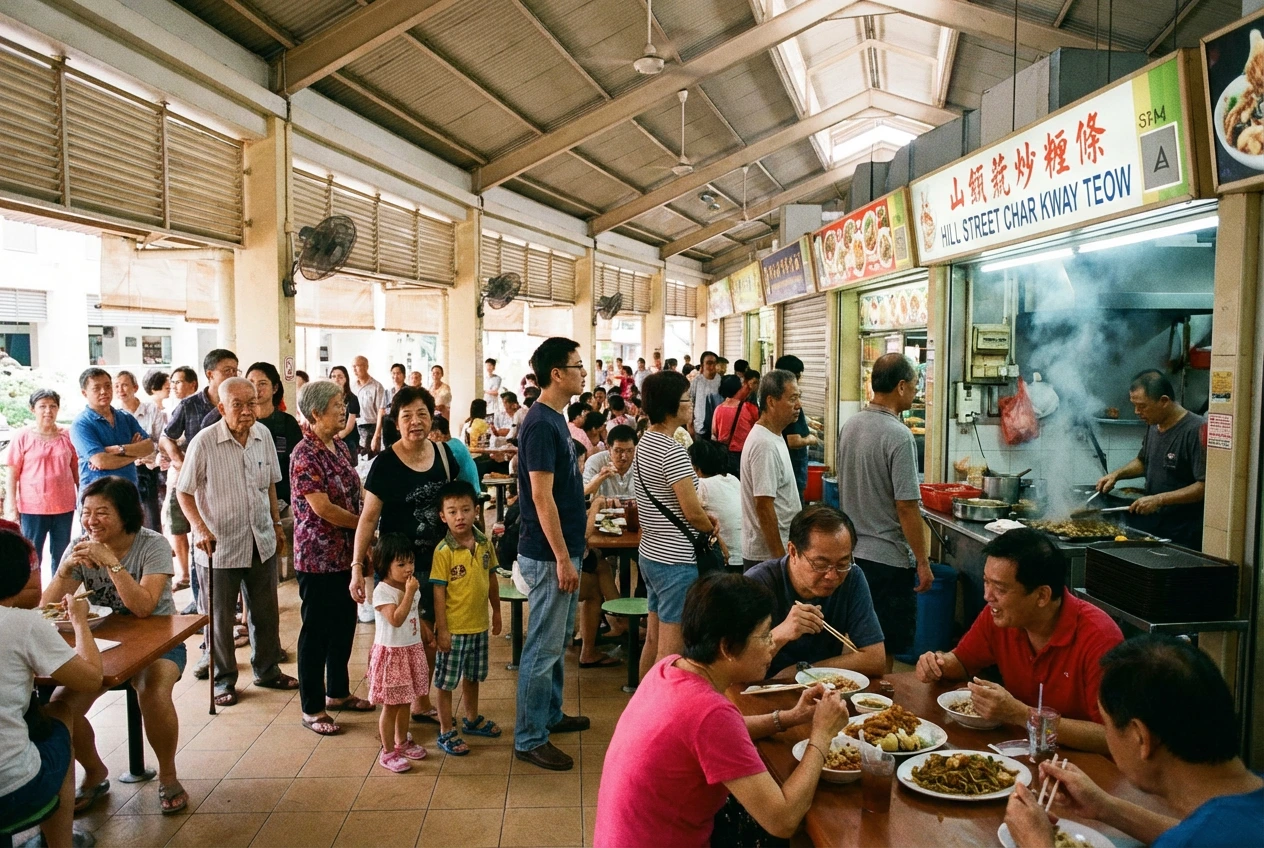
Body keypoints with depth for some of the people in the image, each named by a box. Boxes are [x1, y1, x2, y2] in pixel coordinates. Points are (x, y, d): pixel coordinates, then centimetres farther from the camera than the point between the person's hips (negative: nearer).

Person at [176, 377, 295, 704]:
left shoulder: (263, 434, 0)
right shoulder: (204, 442, -15)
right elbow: (184, 492, -9)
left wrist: (277, 524, 15)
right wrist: (201, 529, -21)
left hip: (262, 542, 5)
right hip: (220, 546, -4)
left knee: (266, 613, 16)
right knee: (219, 618, 9)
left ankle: (267, 670, 34)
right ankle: (223, 680, 26)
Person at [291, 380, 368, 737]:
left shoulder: (340, 447, 7)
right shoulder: (305, 455, -18)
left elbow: (355, 493, 12)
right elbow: (322, 508, -22)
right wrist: (365, 522, -11)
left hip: (346, 554, 8)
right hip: (318, 557, -8)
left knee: (345, 625, 17)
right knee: (316, 631, 4)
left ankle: (338, 692, 34)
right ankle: (312, 708, 17)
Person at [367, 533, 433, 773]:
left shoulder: (412, 586, 4)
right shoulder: (382, 591, -20)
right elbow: (396, 619, -31)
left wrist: (426, 630, 13)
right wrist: (409, 593, -31)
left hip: (412, 651, 7)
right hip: (391, 654, -7)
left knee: (405, 702, 19)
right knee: (390, 705, 3)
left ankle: (402, 742, 34)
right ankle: (388, 752, 14)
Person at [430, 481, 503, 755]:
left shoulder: (485, 543, -2)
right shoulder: (444, 551, -18)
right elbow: (439, 592, -16)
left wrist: (496, 611, 14)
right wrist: (442, 629, -16)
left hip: (479, 625, 6)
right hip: (454, 628, -5)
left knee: (473, 676, 23)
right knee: (447, 681, 8)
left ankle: (472, 719, 41)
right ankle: (446, 732, 22)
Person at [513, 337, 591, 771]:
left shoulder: (555, 419, 11)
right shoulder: (541, 425, -20)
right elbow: (541, 496, -23)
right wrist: (562, 558, -22)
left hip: (561, 549, 10)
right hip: (548, 554, -10)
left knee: (558, 640, 21)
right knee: (544, 647, -1)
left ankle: (550, 715, 35)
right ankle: (529, 739, 11)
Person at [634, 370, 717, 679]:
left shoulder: (645, 442, 10)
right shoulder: (672, 451, -20)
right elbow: (693, 513, -20)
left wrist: (701, 515, 8)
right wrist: (710, 528, 1)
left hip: (649, 553, 10)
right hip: (675, 561, -10)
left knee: (653, 640, 19)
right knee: (670, 651, -2)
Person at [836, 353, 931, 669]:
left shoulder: (849, 426, 5)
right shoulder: (898, 436, -20)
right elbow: (906, 507, -21)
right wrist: (923, 562, -12)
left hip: (852, 551, 8)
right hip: (888, 559, -8)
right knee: (884, 652, 5)